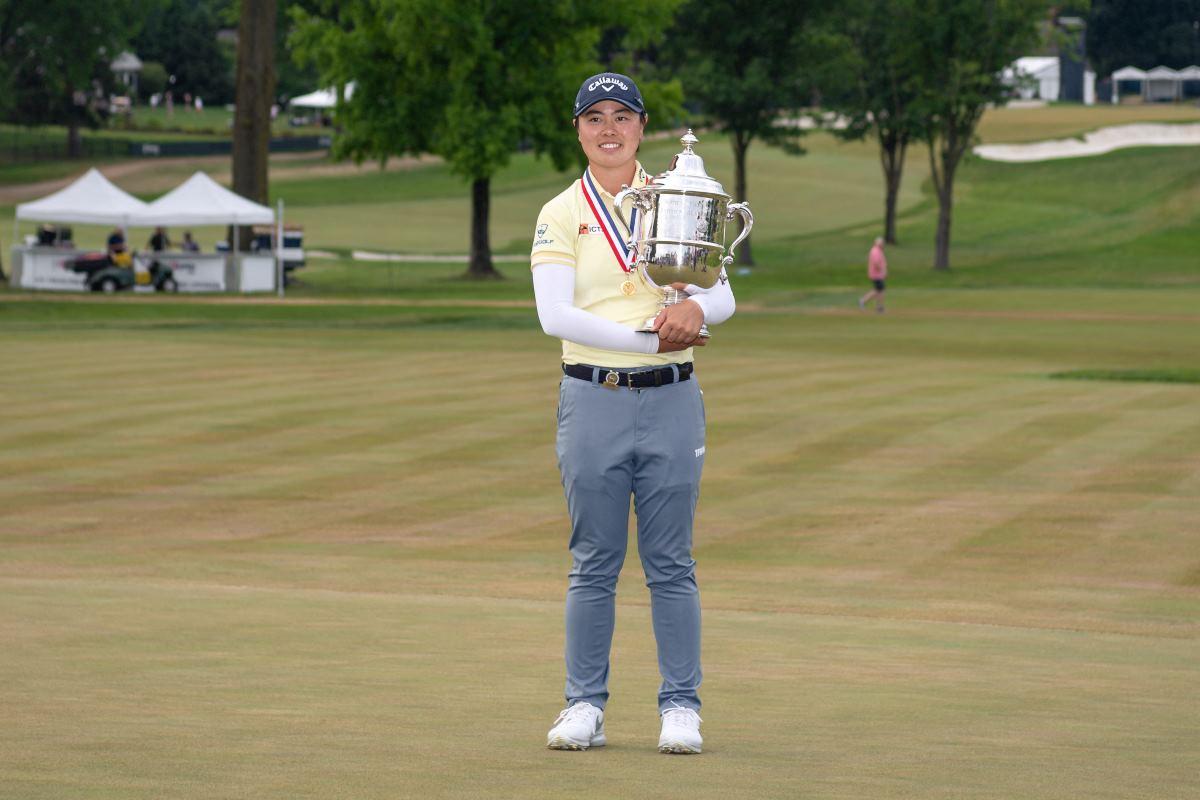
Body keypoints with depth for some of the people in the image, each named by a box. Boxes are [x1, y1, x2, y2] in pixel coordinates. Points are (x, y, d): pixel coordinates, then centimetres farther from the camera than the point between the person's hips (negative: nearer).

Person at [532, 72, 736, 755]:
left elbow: (723, 296, 2)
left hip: (671, 399, 1)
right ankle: (585, 705, 9)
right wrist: (650, 337, -19)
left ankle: (682, 706, 7)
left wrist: (695, 306, -23)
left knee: (671, 564, 3)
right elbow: (555, 315, -11)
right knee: (594, 564, 3)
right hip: (593, 400, -1)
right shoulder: (561, 215, 3)